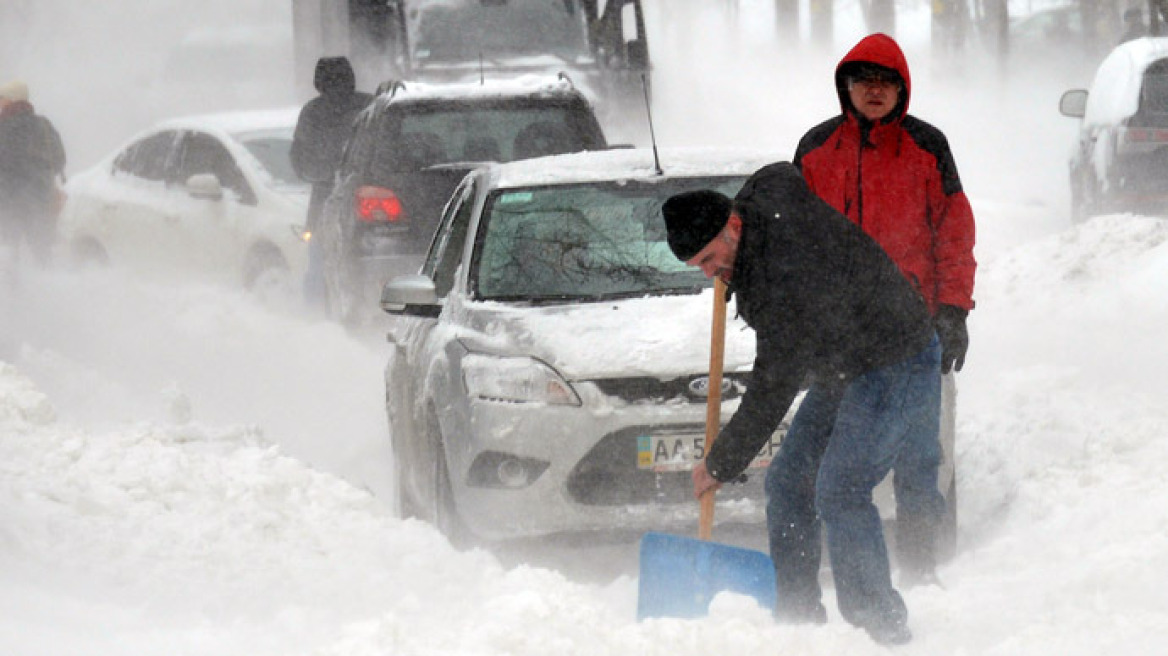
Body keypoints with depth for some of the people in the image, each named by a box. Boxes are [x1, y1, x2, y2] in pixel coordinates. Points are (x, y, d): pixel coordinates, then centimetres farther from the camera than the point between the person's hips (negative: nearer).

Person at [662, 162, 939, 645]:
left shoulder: (785, 279, -32)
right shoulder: (761, 195, -6)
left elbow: (774, 388, -26)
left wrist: (721, 465, -18)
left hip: (895, 366, -11)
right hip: (845, 366, 11)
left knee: (839, 492, -22)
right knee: (787, 483, 7)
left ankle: (882, 628, -19)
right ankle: (798, 618, 10)